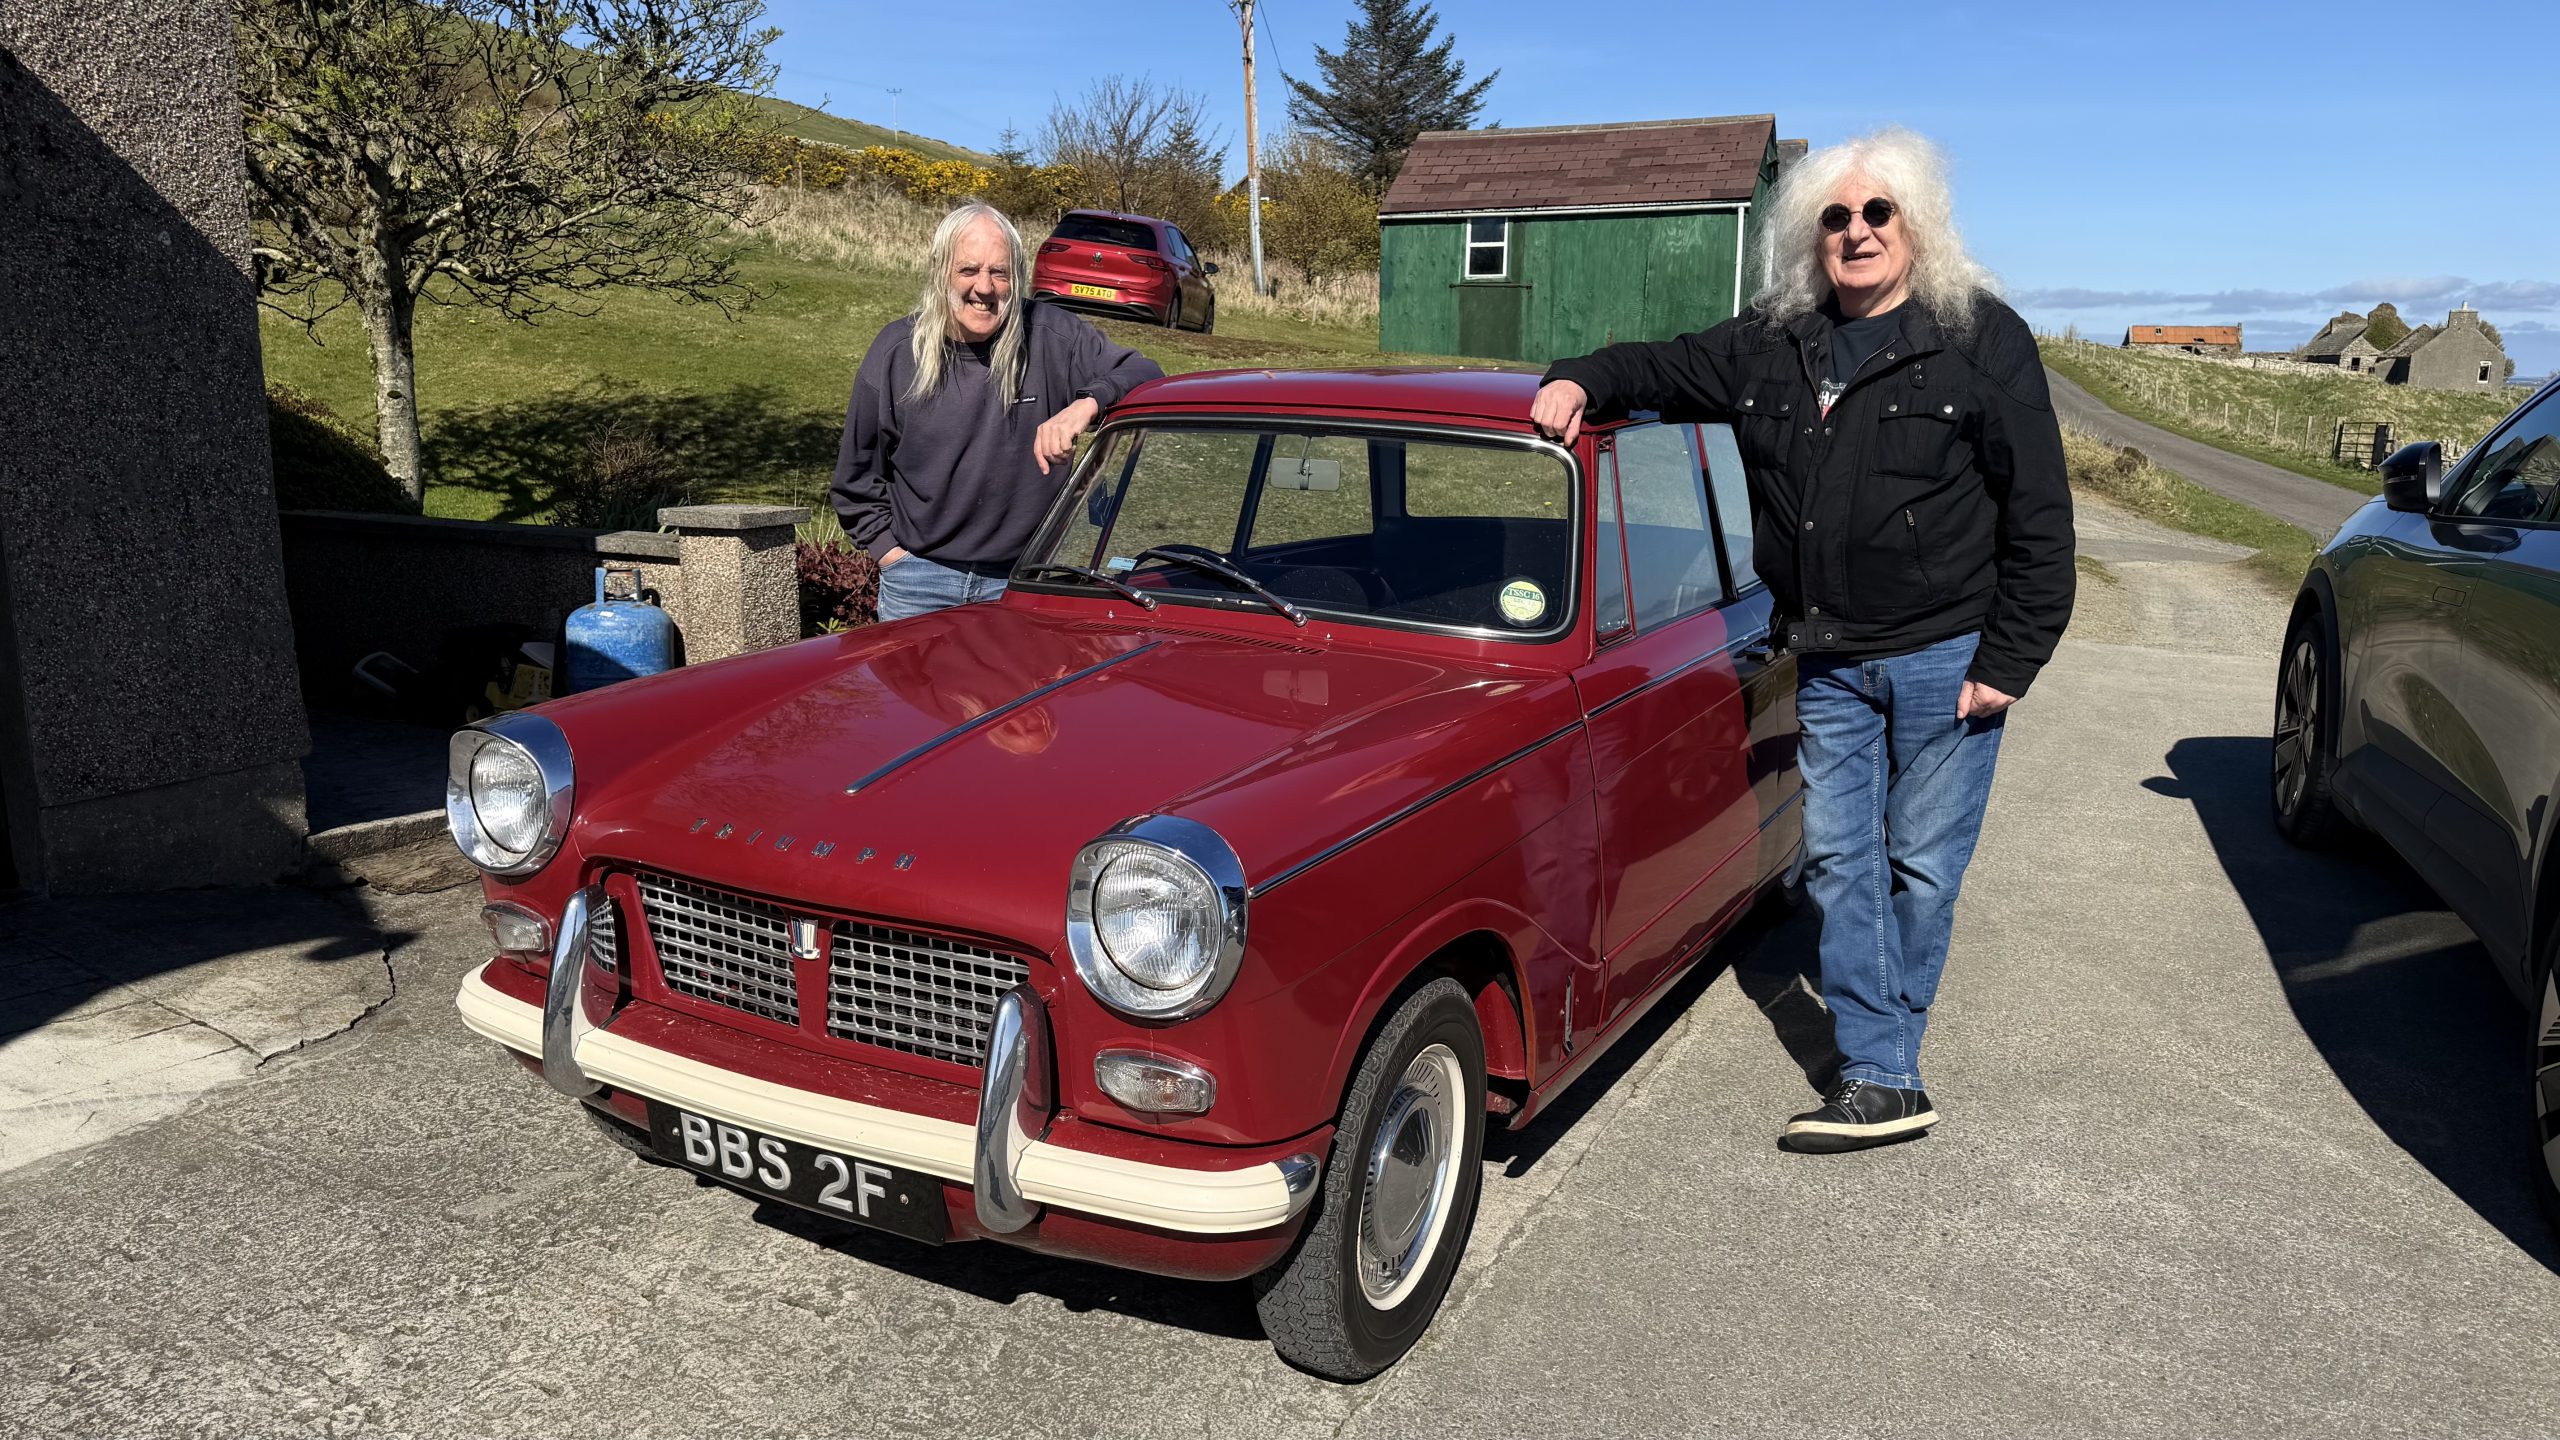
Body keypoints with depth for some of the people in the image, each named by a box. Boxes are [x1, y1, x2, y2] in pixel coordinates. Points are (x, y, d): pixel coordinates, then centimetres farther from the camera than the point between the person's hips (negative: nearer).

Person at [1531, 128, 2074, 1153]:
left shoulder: (1982, 341, -5)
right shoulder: (1773, 345, 8)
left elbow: (2039, 516, -6)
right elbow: (1664, 370, 20)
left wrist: (2009, 662, -11)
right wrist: (1580, 382, -3)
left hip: (1947, 654, -4)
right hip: (1829, 659, 5)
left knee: (1921, 863, 5)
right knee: (1838, 859, 4)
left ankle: (1880, 1056, 22)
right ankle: (1883, 1082, 12)